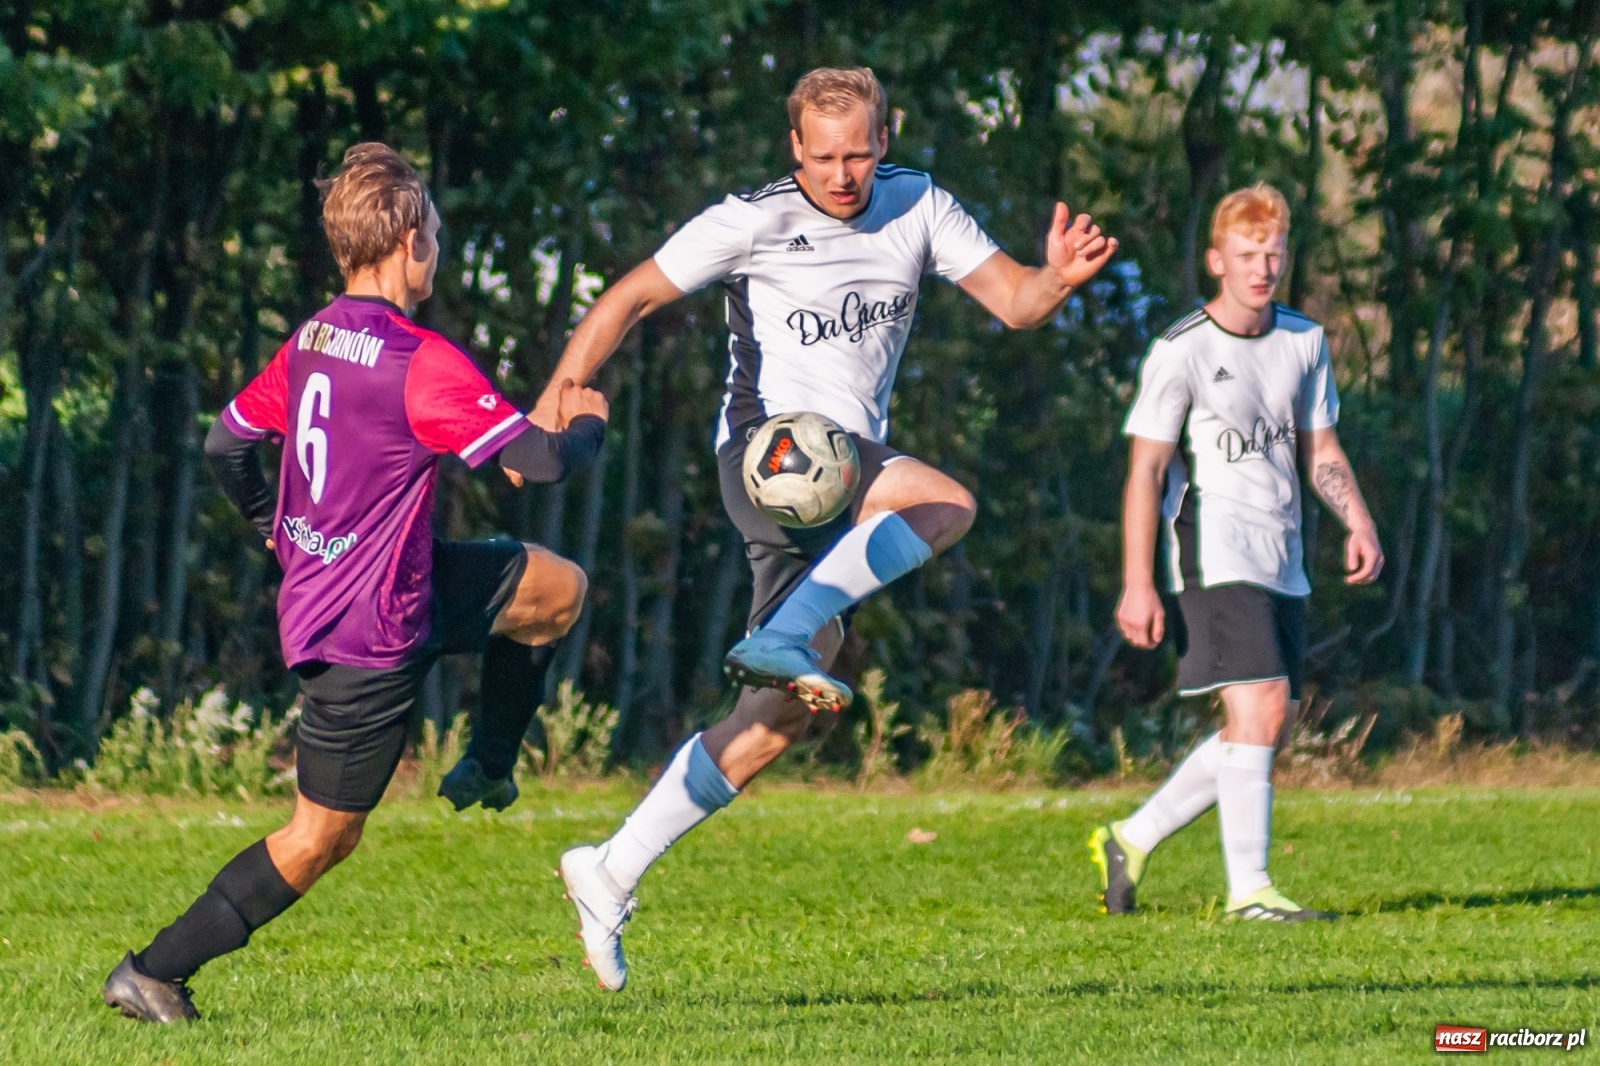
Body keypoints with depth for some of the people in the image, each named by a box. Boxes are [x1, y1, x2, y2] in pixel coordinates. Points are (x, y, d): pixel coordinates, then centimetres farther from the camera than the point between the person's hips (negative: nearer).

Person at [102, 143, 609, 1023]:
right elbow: (536, 458, -22)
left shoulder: (311, 341, 2)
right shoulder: (422, 362, -23)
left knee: (556, 589, 18)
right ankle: (153, 973, 6)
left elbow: (226, 444, 13)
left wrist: (277, 531, 30)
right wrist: (585, 428, 0)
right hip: (368, 630, -9)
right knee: (320, 838, 3)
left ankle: (487, 769, 28)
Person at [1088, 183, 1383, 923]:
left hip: (1282, 565, 7)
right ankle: (1248, 890, -14)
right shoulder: (1180, 352, -7)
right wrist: (1137, 584, -14)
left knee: (1268, 727, 8)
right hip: (1216, 552, -7)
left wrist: (1357, 523, 2)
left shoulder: (1304, 341, 11)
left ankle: (1132, 841, 19)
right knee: (1259, 710, -18)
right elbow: (1145, 471, -8)